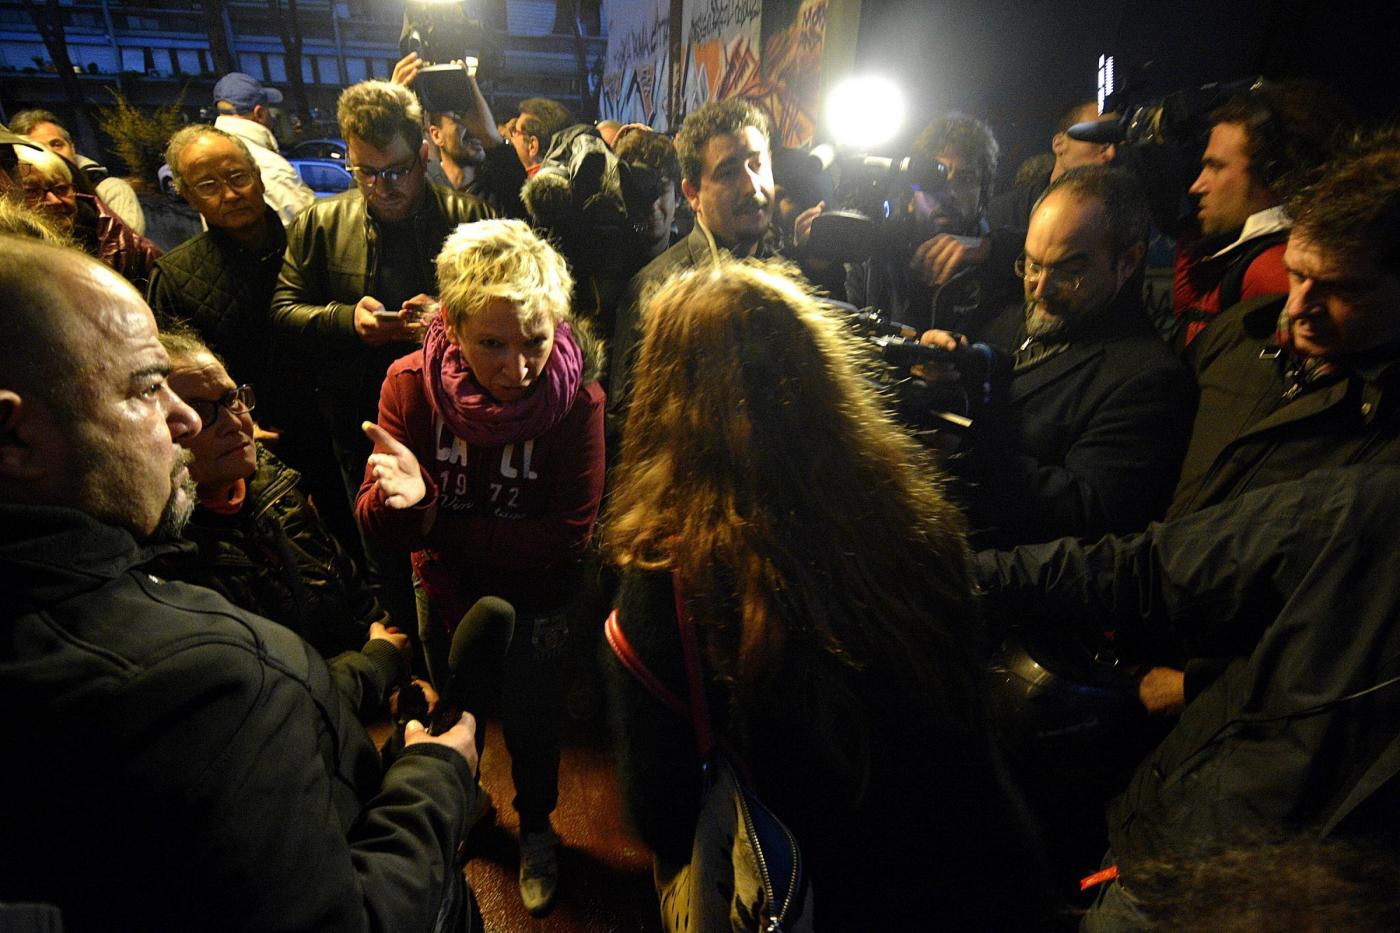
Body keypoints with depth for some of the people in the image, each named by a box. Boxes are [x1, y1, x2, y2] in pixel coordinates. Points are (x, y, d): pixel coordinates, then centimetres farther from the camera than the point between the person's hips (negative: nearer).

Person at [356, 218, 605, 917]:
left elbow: (567, 536, -26)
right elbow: (377, 524, -22)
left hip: (535, 598, -2)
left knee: (532, 723, 19)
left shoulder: (577, 399, -28)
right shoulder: (412, 384, -22)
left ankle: (536, 830, 52)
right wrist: (397, 499, -47)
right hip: (444, 588, 3)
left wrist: (437, 521, -25)